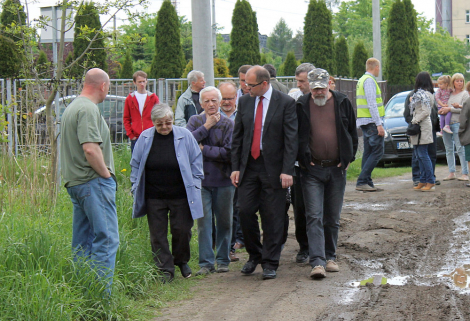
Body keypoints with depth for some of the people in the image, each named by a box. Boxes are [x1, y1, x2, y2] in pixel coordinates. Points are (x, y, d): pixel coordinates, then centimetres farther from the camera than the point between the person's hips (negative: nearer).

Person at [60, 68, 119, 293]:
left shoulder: (72, 107, 17)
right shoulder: (88, 109, -15)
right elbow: (91, 149, -25)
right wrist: (106, 173, -11)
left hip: (75, 182, 10)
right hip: (93, 182, -10)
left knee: (82, 241, 14)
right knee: (106, 239, -9)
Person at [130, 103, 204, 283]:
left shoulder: (184, 136, -3)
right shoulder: (145, 138, 1)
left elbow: (196, 162, 6)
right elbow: (136, 166, 10)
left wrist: (194, 186, 3)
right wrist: (136, 190, 8)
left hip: (180, 196, -1)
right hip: (154, 197, 1)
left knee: (182, 231, 2)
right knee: (157, 234, 2)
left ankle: (182, 261, 28)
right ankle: (165, 270, 12)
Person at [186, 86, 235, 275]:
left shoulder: (228, 124, 0)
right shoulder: (195, 121, 7)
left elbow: (228, 153, -11)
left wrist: (204, 150, -9)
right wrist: (206, 127, -10)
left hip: (223, 180, -1)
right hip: (201, 179, 1)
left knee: (224, 221, 6)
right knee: (203, 221, -2)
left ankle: (223, 260, 18)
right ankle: (206, 262, 4)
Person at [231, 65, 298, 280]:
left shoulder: (285, 103, -5)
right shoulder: (244, 102, 8)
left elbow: (291, 139, -8)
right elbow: (237, 137, 11)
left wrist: (287, 170, -14)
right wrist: (235, 167, 4)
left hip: (273, 168, -4)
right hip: (248, 166, 4)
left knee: (272, 217, 1)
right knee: (245, 211, 0)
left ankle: (270, 263, 12)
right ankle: (254, 255, 21)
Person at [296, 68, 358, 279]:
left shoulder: (342, 103, 4)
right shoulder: (302, 106, 0)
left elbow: (353, 133, 12)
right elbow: (296, 136, 7)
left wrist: (348, 158, 6)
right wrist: (303, 160, 1)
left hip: (337, 169, 2)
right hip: (312, 170, -2)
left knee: (333, 218, 10)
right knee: (314, 217, -10)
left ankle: (330, 257, 23)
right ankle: (317, 262, -15)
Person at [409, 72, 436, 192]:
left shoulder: (422, 93, -13)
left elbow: (426, 111, -19)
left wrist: (415, 120, -14)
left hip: (423, 127, -10)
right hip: (418, 126, 10)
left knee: (423, 155, -9)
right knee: (420, 156, 11)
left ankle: (430, 183, -9)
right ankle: (423, 181, 13)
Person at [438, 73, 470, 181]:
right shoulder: (449, 94, 16)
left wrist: (449, 109, -13)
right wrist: (441, 111, -3)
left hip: (457, 123, -6)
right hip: (446, 123, 6)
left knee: (460, 149, -9)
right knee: (449, 149, 7)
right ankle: (451, 173, 13)